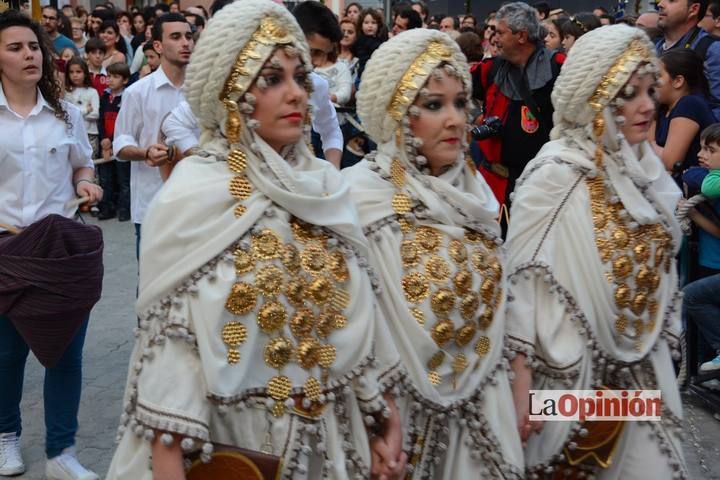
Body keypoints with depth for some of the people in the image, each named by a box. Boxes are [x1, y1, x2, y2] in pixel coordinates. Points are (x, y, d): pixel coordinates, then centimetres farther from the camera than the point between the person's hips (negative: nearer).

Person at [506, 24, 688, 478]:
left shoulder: (644, 169, 2)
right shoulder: (555, 177, -17)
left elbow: (659, 273, 11)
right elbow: (522, 285, -17)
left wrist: (661, 361, 13)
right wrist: (520, 387, -18)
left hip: (639, 373, 6)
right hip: (568, 374, -6)